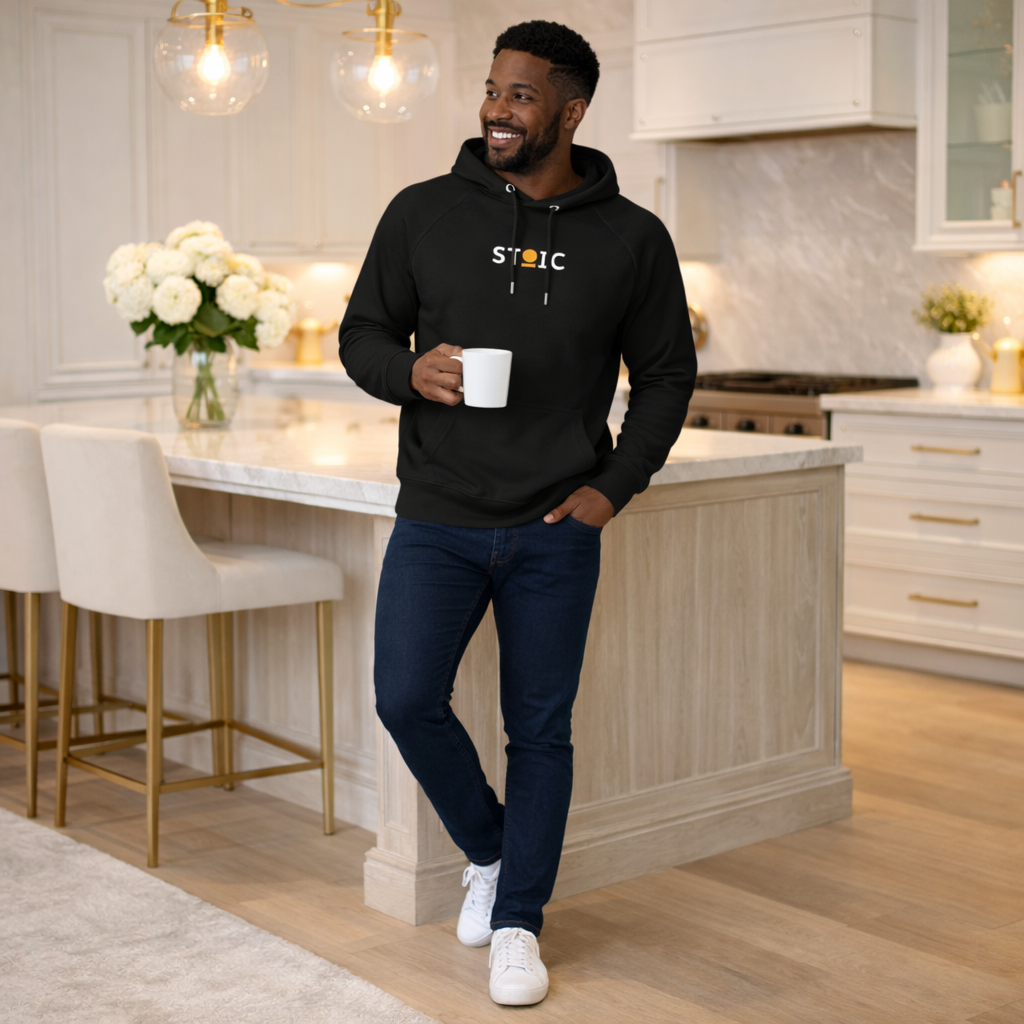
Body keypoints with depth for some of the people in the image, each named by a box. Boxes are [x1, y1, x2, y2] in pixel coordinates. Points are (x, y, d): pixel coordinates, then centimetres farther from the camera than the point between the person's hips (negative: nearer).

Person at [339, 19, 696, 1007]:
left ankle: (519, 923, 21)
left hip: (557, 533, 0)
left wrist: (615, 486, -4)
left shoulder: (631, 239, 1)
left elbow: (666, 376, 8)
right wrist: (410, 371, -14)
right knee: (406, 699, -8)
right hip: (437, 520, 1)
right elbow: (362, 333, 8)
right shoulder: (423, 214, 1)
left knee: (539, 729, 5)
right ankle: (487, 850, 21)